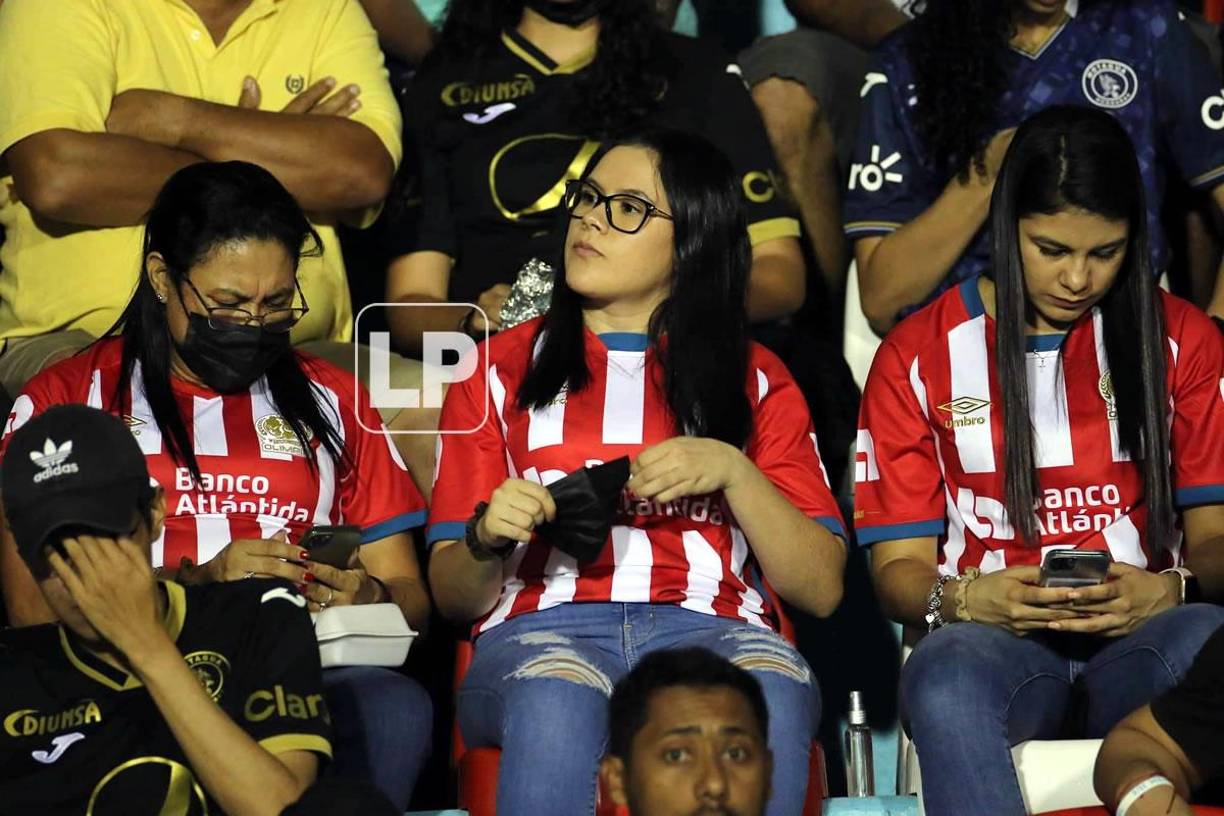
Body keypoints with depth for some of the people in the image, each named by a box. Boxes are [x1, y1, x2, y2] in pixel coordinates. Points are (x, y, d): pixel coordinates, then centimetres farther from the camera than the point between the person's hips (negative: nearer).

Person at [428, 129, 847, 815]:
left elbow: (821, 588, 10)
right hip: (546, 628, 0)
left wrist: (732, 471, -4)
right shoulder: (503, 368, 22)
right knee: (556, 701, -39)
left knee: (769, 699, -37)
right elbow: (454, 595, 16)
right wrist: (486, 540, -7)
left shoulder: (756, 379, 22)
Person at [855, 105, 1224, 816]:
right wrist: (966, 599, -15)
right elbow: (899, 567, 9)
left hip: (1144, 628, 1)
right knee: (946, 685, -40)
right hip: (992, 630, 0)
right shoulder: (918, 356, 12)